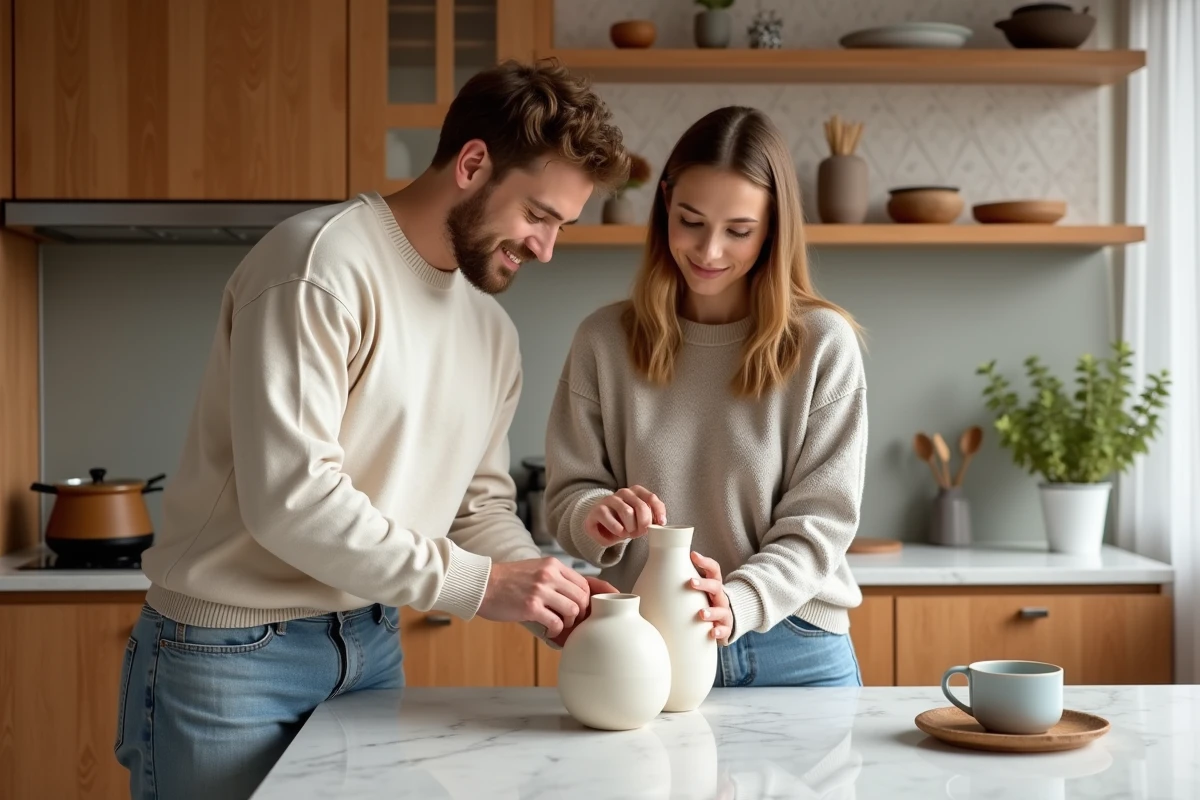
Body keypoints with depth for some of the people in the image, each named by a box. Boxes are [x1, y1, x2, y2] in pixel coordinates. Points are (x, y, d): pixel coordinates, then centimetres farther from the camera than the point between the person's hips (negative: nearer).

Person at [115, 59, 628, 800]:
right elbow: (289, 496, -25)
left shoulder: (493, 330, 8)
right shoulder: (319, 266, -18)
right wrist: (480, 584, -23)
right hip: (231, 652, -7)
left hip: (370, 646, 7)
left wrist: (548, 595, -9)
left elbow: (481, 505, 11)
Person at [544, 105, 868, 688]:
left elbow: (820, 520, -8)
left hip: (793, 654, -1)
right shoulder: (604, 340, 0)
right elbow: (569, 493, 3)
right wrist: (596, 517, -21)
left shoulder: (824, 344, -5)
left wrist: (738, 603, -24)